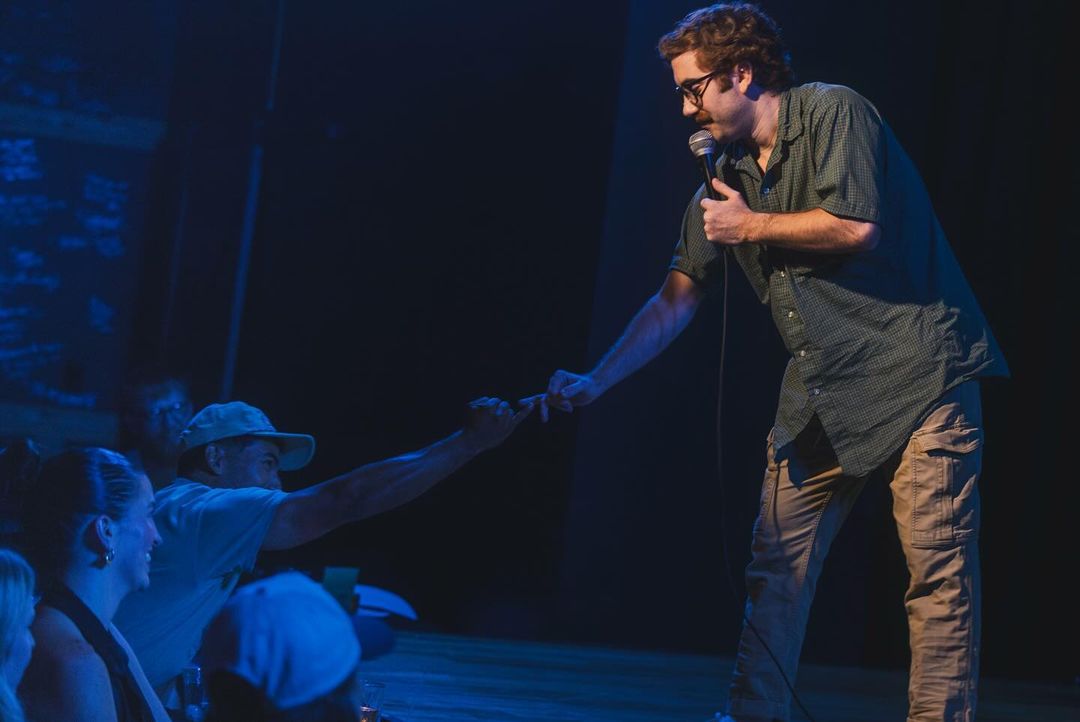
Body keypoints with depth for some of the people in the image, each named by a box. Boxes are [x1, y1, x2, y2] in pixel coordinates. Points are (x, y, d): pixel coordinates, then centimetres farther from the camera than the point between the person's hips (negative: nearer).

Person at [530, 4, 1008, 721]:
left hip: (918, 372, -7)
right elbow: (676, 300, 17)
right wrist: (592, 384, 11)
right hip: (821, 391, 7)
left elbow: (857, 226, -20)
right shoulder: (725, 177, 14)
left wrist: (751, 225, -6)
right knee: (776, 570, 3)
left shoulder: (832, 112, -7)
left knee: (939, 569, -8)